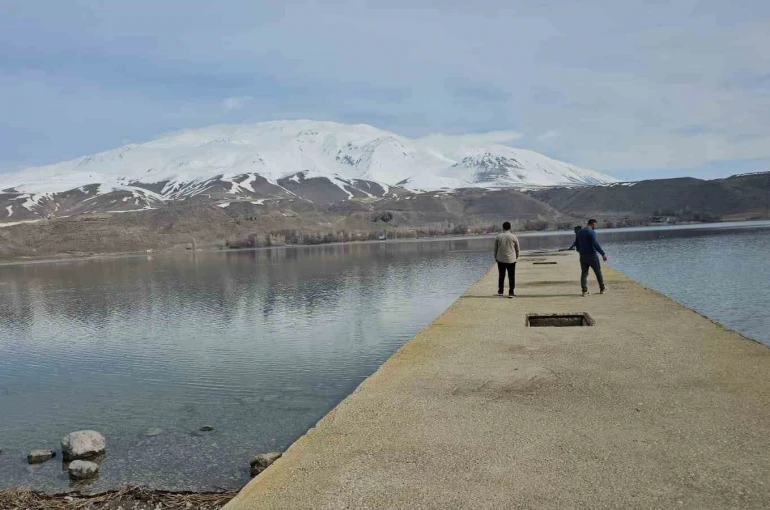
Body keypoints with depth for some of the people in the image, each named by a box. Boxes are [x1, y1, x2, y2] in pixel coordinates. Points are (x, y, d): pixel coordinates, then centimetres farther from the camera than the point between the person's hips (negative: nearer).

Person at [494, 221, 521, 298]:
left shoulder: (498, 236, -1)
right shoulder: (514, 237, -5)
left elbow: (495, 249, 6)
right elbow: (517, 249, 3)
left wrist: (496, 257, 19)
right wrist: (516, 257, 19)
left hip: (500, 260, 2)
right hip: (511, 260, -2)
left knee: (501, 276, 13)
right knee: (511, 277, 3)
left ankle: (500, 291, 22)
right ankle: (511, 293, 2)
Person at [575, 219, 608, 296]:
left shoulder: (579, 232, 10)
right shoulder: (591, 232, -13)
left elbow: (576, 244, 17)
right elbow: (595, 244, -22)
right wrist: (603, 254, -21)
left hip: (583, 256, 6)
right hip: (592, 255, -6)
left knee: (584, 273, 5)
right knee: (598, 272, 10)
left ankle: (584, 291, -2)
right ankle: (602, 288, 22)